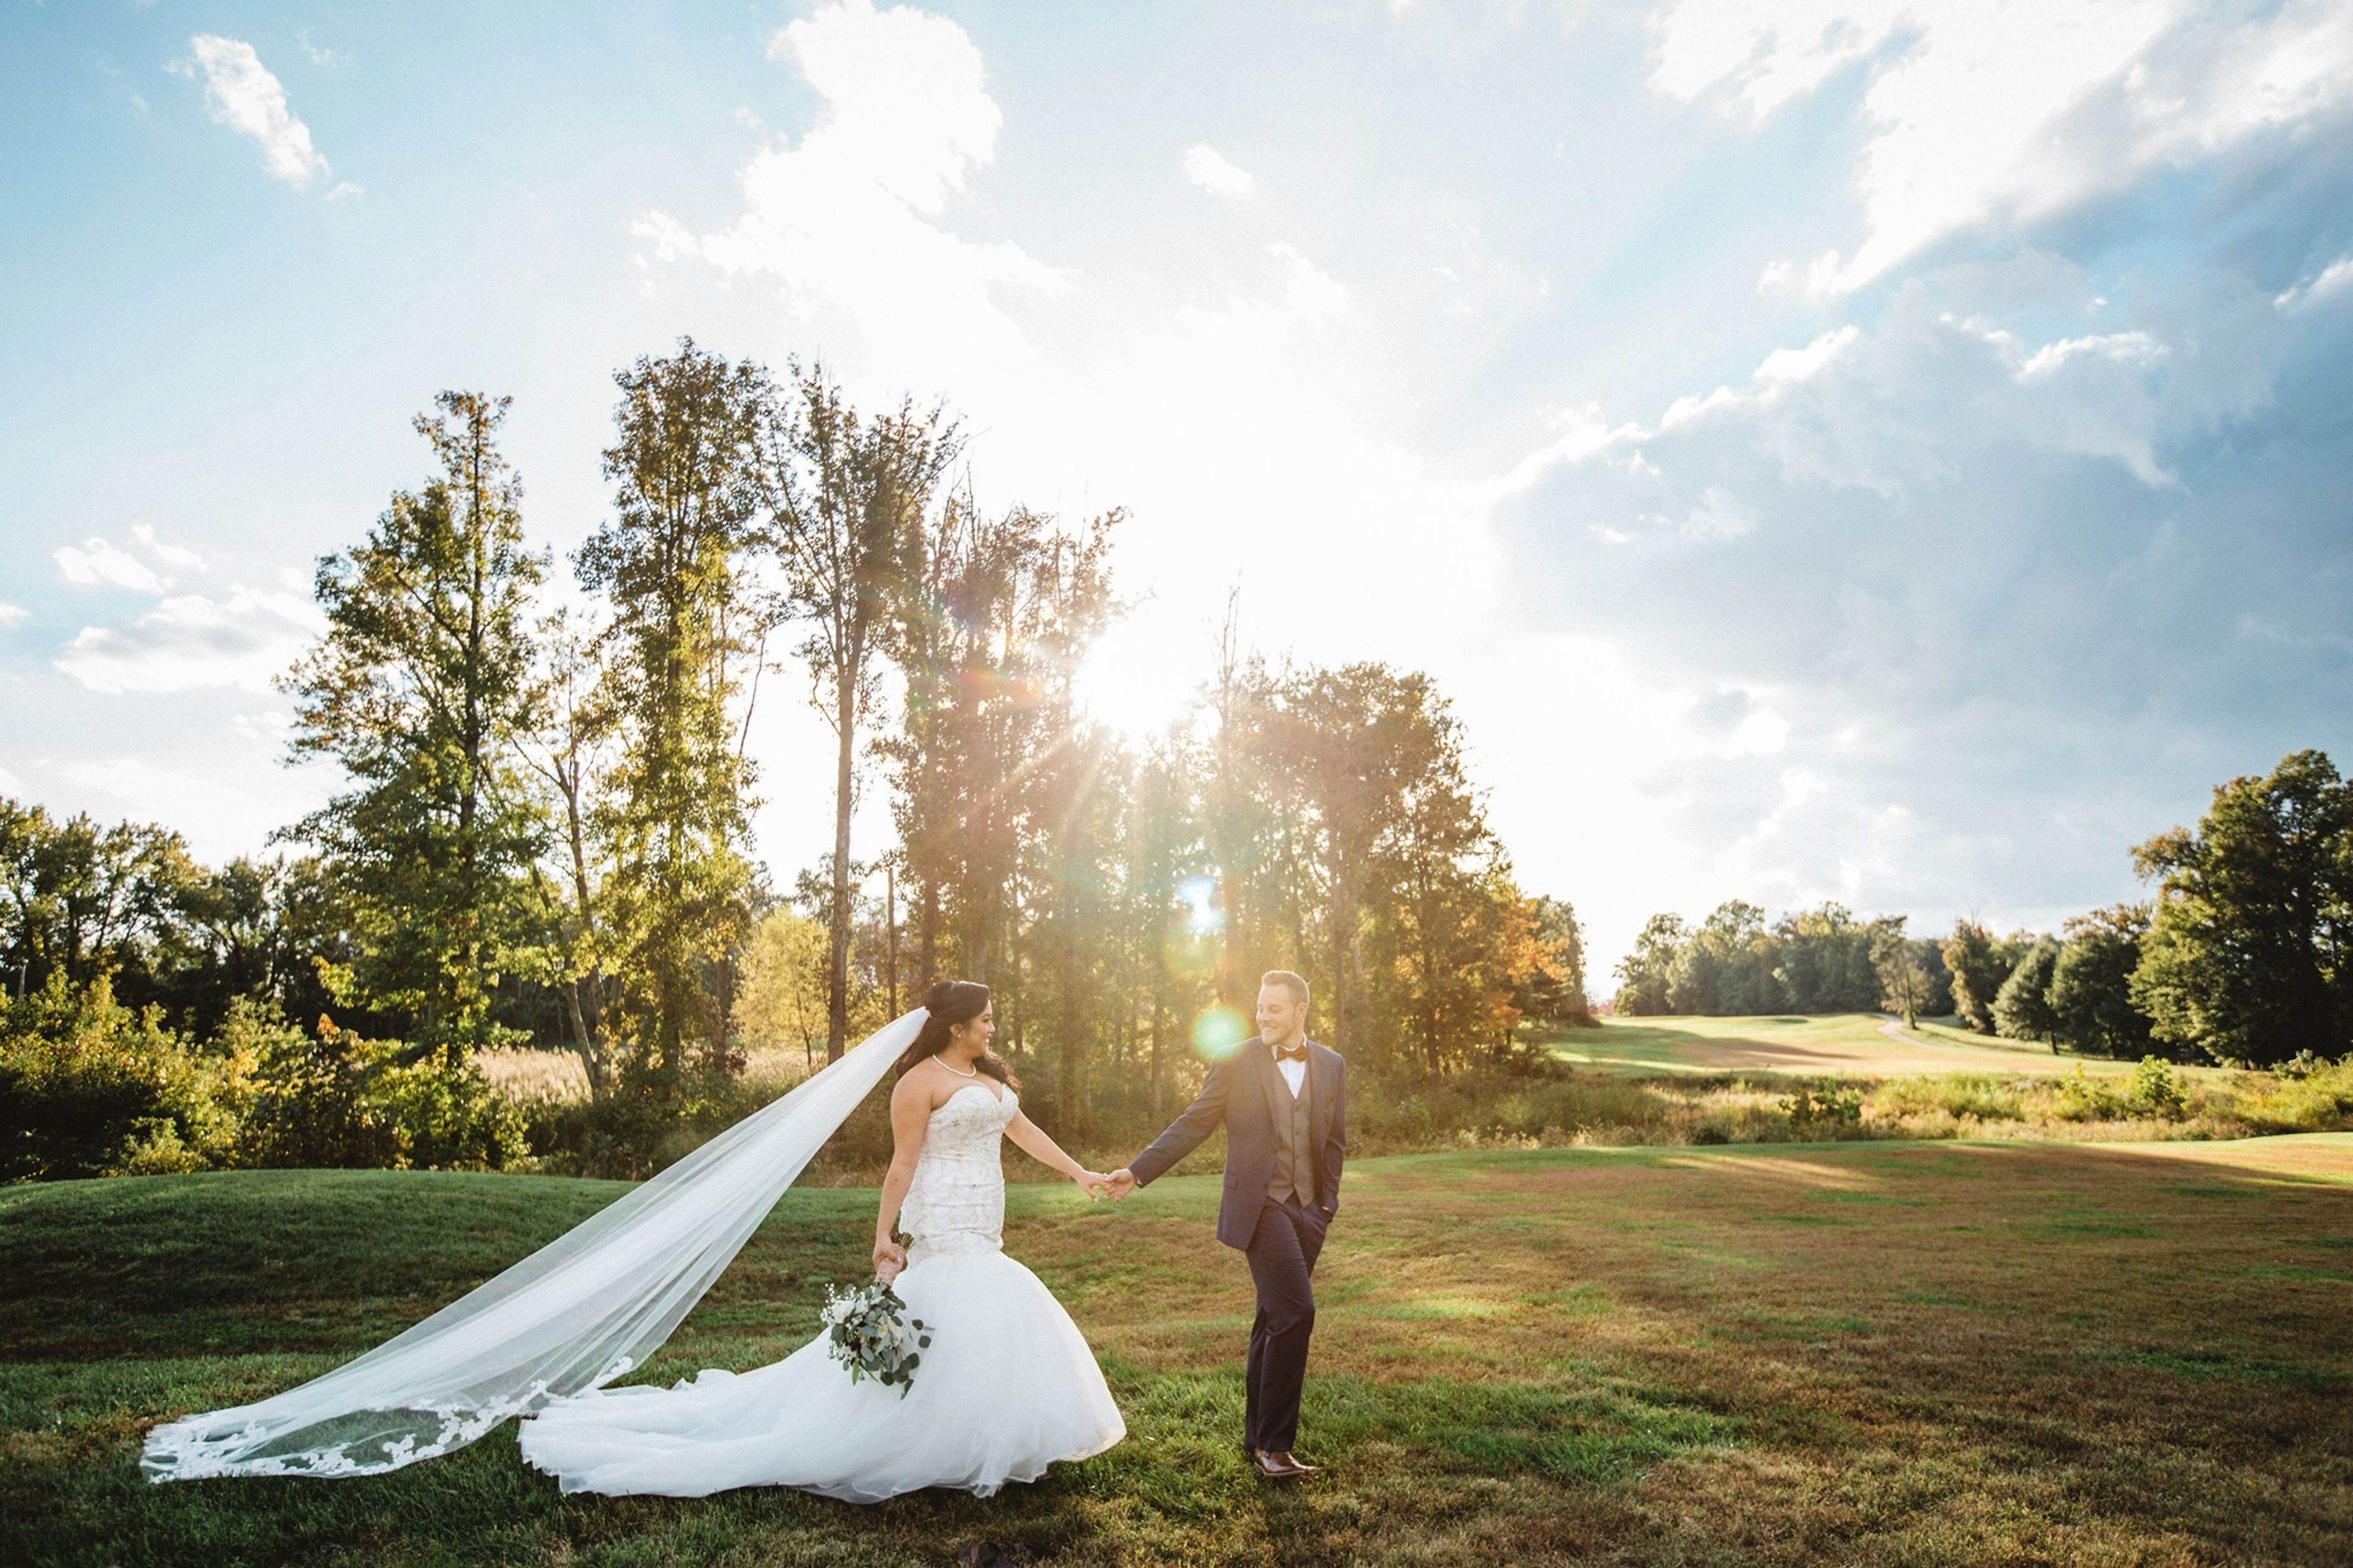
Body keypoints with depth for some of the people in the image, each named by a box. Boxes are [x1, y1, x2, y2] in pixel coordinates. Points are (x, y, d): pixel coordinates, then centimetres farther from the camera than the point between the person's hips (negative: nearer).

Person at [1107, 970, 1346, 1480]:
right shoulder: (1236, 1064, -3)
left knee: (1275, 1322, 12)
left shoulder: (1332, 1066, 7)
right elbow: (1192, 1125, -2)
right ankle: (1274, 1444, -5)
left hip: (1308, 1211, 4)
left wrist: (1326, 1207, 10)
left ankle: (1259, 1441, 24)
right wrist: (1138, 1171, -9)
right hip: (1260, 1206, -4)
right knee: (1295, 1313, -16)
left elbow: (1335, 1142, 13)